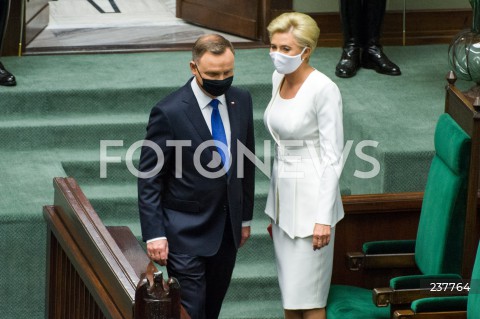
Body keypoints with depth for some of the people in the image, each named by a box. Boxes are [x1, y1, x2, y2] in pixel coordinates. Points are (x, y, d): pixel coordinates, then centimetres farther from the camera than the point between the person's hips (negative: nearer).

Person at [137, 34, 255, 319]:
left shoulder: (241, 101, 1)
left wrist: (245, 217, 15)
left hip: (227, 228, 6)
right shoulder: (169, 112, -17)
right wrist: (155, 234, -16)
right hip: (186, 231, -6)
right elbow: (149, 180, -13)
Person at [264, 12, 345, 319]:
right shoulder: (279, 79, 6)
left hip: (311, 196, -8)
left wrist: (323, 218, -20)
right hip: (283, 193, 8)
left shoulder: (324, 89, -18)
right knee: (289, 292, 13)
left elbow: (333, 156, -17)